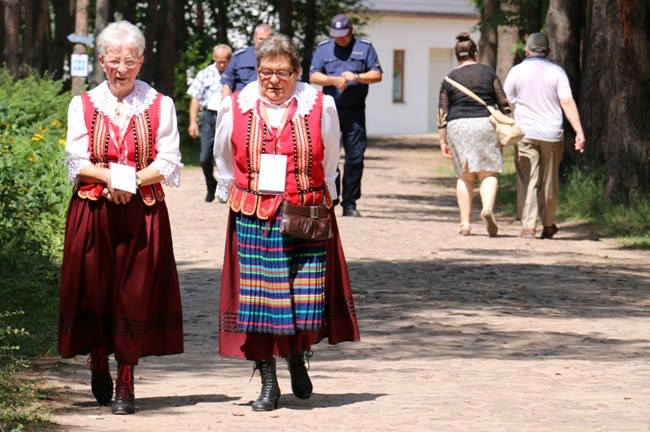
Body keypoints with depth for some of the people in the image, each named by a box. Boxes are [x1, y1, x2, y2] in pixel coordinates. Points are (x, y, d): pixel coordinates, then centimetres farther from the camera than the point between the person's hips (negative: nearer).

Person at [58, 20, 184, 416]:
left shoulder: (160, 106, 5)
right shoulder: (83, 105, 7)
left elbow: (169, 164, -1)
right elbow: (77, 163, 0)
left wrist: (132, 180, -16)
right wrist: (109, 176, -17)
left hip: (143, 215, -1)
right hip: (93, 215, 1)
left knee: (135, 295, -3)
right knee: (94, 291, 3)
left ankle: (126, 383, 1)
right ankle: (98, 365, 25)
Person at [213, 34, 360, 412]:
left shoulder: (320, 107, 0)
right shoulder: (235, 108, 2)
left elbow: (329, 164, 14)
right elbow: (224, 161, 18)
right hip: (252, 219, 1)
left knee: (306, 294, -1)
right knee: (257, 297, -1)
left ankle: (297, 359, 27)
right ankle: (268, 383, 6)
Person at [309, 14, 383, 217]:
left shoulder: (364, 48, 8)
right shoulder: (323, 48, 9)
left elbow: (377, 75, 4)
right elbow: (313, 76, 2)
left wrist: (357, 77, -13)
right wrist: (333, 80, -14)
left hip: (355, 110, 0)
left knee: (355, 158, 0)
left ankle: (350, 204, 6)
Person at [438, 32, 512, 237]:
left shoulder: (449, 79, 7)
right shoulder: (487, 72, 5)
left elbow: (443, 112, 6)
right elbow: (503, 102, 5)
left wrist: (443, 140, 11)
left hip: (458, 127, 1)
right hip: (485, 124, -1)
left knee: (465, 176, 9)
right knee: (488, 173, 2)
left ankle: (465, 223, 4)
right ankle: (487, 207, -25)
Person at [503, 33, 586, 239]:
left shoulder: (517, 71, 2)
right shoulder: (557, 72, 2)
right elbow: (567, 103, -7)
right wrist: (579, 132, -10)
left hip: (525, 134, -1)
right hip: (552, 134, 1)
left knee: (527, 181, -1)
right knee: (549, 181, 14)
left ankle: (528, 226, -12)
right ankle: (548, 226, 25)